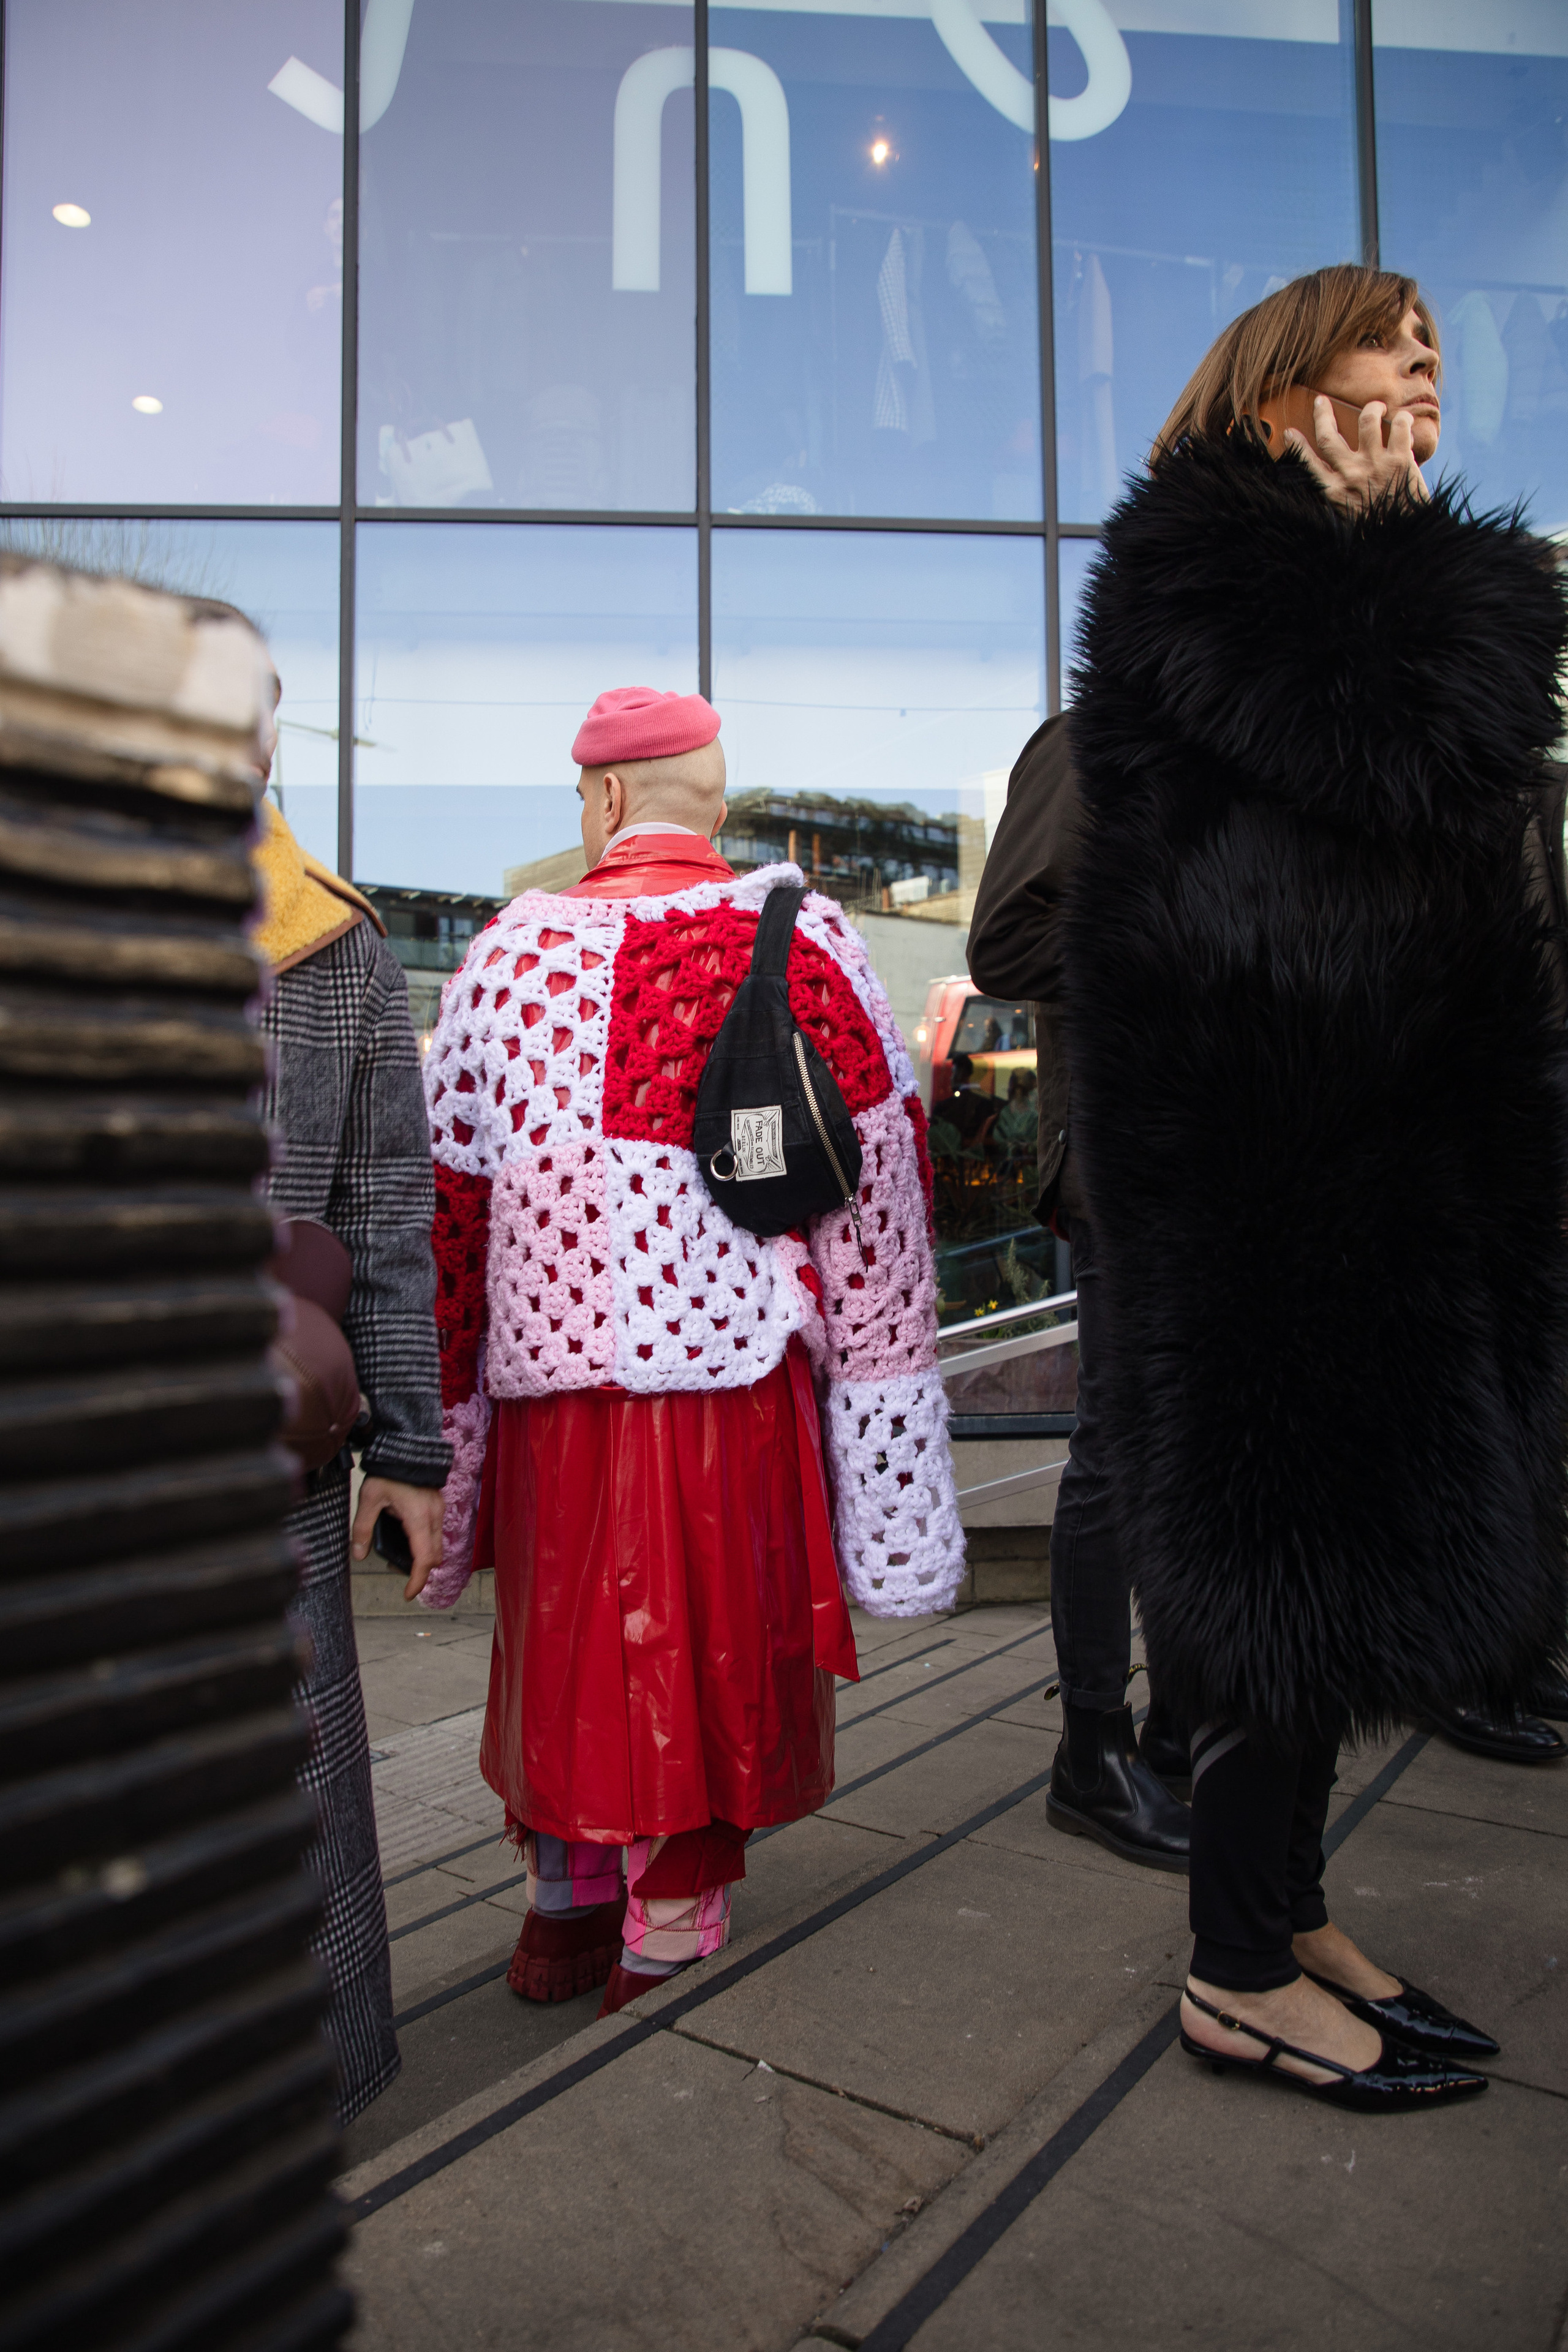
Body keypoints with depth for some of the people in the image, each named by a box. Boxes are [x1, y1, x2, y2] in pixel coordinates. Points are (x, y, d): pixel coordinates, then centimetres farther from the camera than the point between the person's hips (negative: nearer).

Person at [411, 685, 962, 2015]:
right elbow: (885, 1181, -3)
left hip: (551, 1373, 2)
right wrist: (871, 1350, 8)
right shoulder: (805, 945, -3)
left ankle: (567, 1900, 35)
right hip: (737, 1372, -1)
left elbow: (448, 1198, 5)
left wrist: (443, 1409, 15)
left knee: (563, 1640, 17)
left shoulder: (509, 954, 2)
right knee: (714, 1649, 12)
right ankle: (670, 1936, 26)